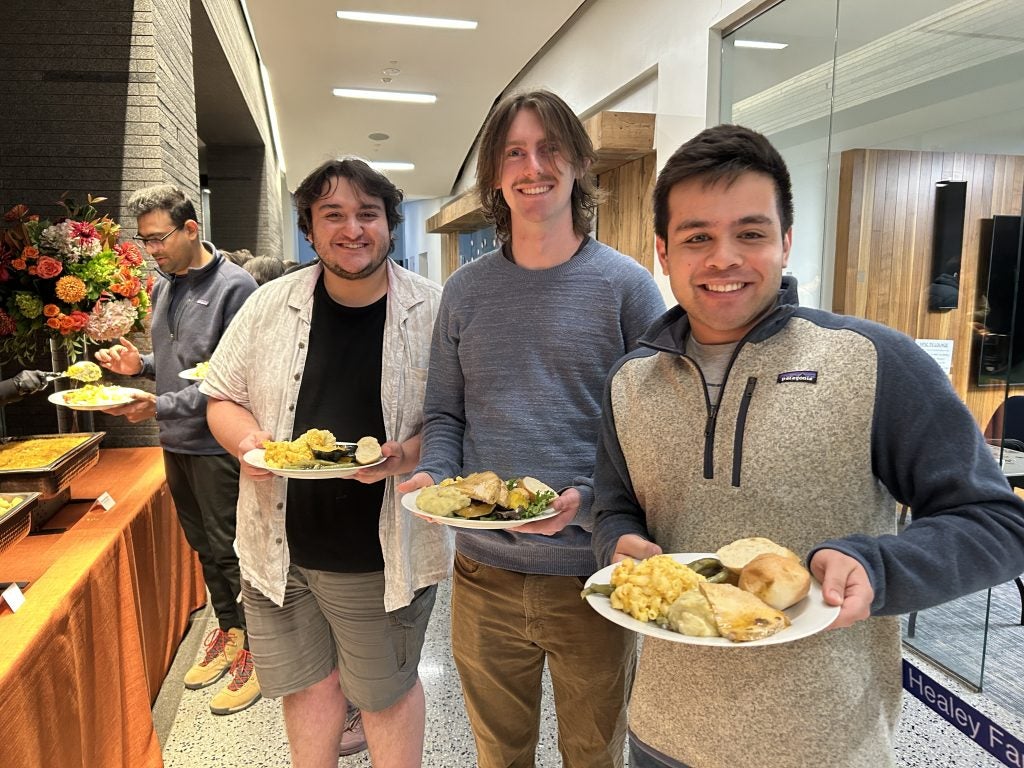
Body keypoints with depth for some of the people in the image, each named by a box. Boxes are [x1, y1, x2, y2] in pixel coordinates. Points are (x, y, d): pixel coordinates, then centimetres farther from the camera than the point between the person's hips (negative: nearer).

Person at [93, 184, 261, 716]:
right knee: (203, 546, 18)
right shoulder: (163, 285, 10)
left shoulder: (233, 285, -15)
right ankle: (227, 632, 36)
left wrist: (162, 405, -22)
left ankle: (254, 652, 19)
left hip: (217, 444, -8)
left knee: (229, 550, 2)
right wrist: (140, 364, 2)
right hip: (175, 442, 8)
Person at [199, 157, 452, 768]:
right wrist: (247, 440, -12)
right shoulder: (271, 305, 0)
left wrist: (407, 455, -22)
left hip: (384, 554, -2)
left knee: (387, 692, 16)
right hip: (282, 545, 3)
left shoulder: (432, 312, -8)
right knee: (308, 682, 20)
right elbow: (222, 397, 9)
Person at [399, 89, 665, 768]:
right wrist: (433, 476, -11)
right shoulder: (466, 289, 4)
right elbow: (445, 415, 8)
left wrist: (589, 499, -22)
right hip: (485, 572, 3)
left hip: (592, 576, -2)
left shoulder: (626, 285, -5)